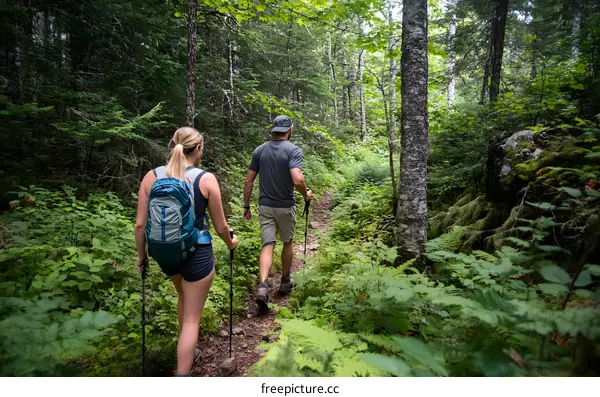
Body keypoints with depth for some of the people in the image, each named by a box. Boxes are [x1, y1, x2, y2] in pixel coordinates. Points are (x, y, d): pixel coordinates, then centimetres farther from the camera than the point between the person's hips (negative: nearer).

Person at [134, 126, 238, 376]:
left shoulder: (151, 177, -4)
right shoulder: (206, 179, -13)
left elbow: (140, 224, -2)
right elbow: (220, 226, -6)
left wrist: (141, 255, 14)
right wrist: (230, 242, 15)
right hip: (197, 253, -5)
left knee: (184, 295, 34)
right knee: (192, 318, 8)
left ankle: (187, 349, 52)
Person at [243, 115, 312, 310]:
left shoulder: (259, 150, 2)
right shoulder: (293, 150, -11)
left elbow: (249, 181, 2)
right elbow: (297, 180, -25)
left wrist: (246, 206, 10)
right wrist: (306, 195, -5)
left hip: (265, 206, 3)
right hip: (285, 206, -2)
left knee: (267, 245, 4)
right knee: (288, 242, 18)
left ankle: (263, 287, -14)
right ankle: (285, 281, 32)